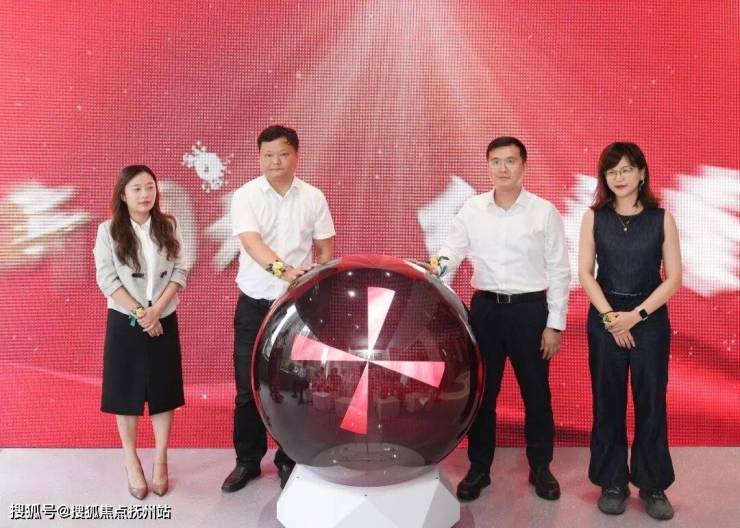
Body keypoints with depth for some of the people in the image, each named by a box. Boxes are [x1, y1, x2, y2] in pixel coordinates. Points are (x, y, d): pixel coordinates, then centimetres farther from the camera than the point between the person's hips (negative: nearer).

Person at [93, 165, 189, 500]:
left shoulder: (167, 227, 3)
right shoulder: (109, 231, -4)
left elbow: (180, 272, -1)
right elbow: (107, 280, -8)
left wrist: (156, 310, -13)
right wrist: (140, 313, -14)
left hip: (164, 321, 2)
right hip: (124, 322, -2)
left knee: (164, 391, 6)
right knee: (127, 393, 5)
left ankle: (160, 461, 19)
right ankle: (132, 463, 20)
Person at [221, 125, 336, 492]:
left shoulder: (313, 198, 1)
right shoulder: (246, 196, -6)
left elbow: (325, 250, 8)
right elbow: (251, 242, -22)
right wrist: (282, 269, -40)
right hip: (254, 304, -1)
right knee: (249, 386, 6)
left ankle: (289, 460, 23)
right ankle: (248, 460, 23)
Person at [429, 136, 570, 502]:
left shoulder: (544, 212, -4)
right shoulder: (471, 209, 2)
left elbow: (559, 272, -2)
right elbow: (453, 249, 2)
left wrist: (555, 323, -6)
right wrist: (439, 263, -22)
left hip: (529, 309, -2)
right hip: (485, 308, 2)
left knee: (535, 392, 9)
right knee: (481, 391, 10)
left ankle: (540, 467, 28)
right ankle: (479, 468, 25)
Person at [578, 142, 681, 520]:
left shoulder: (661, 218, -1)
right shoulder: (594, 217, 2)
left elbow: (673, 278, -3)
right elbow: (585, 273, -1)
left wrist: (636, 315, -12)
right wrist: (611, 316, -11)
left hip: (650, 320, 0)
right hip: (604, 321, 1)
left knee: (651, 403, 5)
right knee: (608, 403, 6)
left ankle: (653, 484, 20)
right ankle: (612, 482, 19)